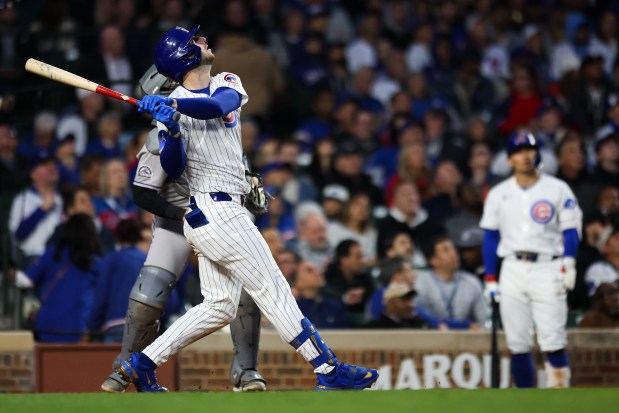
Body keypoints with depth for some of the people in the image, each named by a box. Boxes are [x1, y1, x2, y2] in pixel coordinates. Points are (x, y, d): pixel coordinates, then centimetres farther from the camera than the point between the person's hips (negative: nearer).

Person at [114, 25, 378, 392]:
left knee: (219, 307, 9)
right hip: (213, 209, -7)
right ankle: (330, 372, -7)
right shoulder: (171, 105, -5)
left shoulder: (227, 84, 11)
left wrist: (174, 105, -27)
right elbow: (174, 168, -12)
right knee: (273, 291, -7)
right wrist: (171, 131, -30)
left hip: (224, 212, 7)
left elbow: (218, 106, -14)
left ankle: (142, 364, 10)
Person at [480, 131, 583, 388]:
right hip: (513, 269, 3)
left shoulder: (558, 189, 4)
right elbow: (490, 237, 13)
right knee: (517, 344, 1)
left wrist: (568, 264, -14)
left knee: (553, 342, -13)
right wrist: (490, 279, 7)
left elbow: (570, 231, 2)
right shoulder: (498, 194, 11)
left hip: (548, 269, -3)